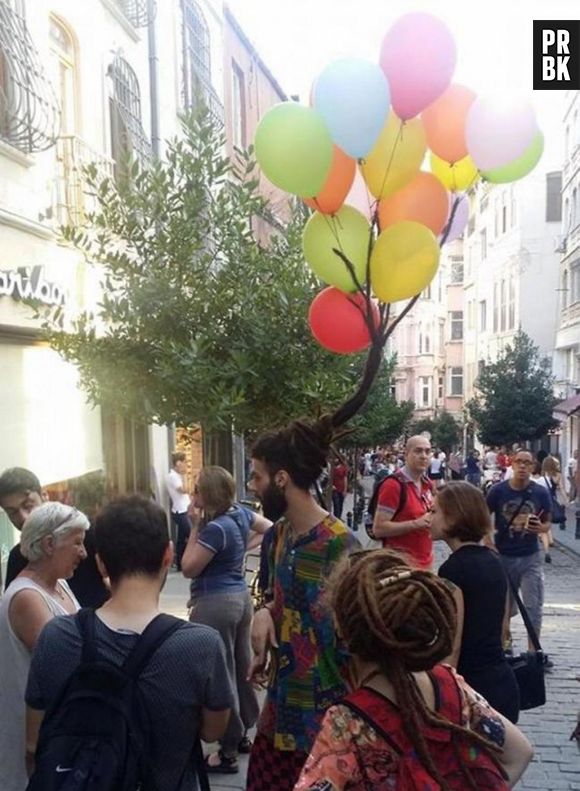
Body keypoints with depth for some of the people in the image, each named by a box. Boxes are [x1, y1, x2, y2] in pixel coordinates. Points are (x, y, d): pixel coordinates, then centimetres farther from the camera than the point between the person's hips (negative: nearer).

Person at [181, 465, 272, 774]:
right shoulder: (240, 513, 0)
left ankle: (228, 751, 12)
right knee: (241, 666, 19)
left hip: (215, 604, -9)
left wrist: (195, 529, -14)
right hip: (240, 597, 9)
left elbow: (188, 568, -17)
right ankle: (243, 733, 36)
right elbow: (271, 529, 16)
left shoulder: (215, 528, -24)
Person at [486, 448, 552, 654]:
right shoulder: (499, 490, -9)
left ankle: (532, 649, 14)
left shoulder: (540, 493, -7)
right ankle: (504, 638, 39)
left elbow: (547, 523, 4)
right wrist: (489, 544, -10)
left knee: (533, 606, 1)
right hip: (503, 556, 0)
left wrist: (541, 528, -19)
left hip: (530, 558, 0)